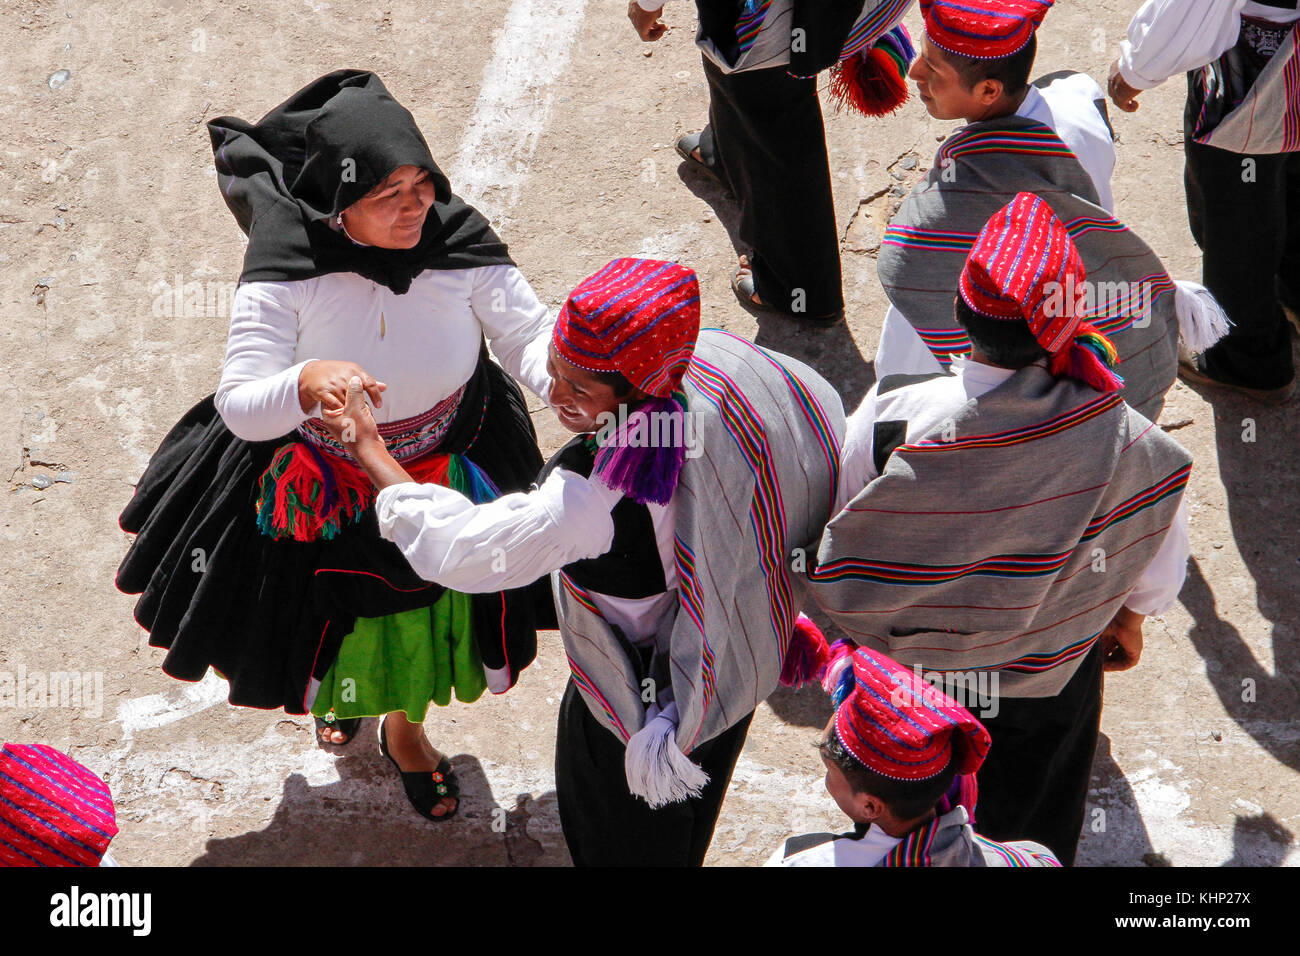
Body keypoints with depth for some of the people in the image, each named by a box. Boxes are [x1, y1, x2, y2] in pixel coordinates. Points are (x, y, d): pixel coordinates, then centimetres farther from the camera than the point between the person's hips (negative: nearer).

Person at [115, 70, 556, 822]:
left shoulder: (458, 242, -25)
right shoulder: (288, 272, -29)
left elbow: (532, 336, -21)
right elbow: (240, 407, -30)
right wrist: (307, 383, -53)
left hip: (445, 483, 1)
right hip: (325, 493, -1)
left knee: (427, 619, 25)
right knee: (336, 619, 26)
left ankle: (406, 727, 61)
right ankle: (346, 682, 67)